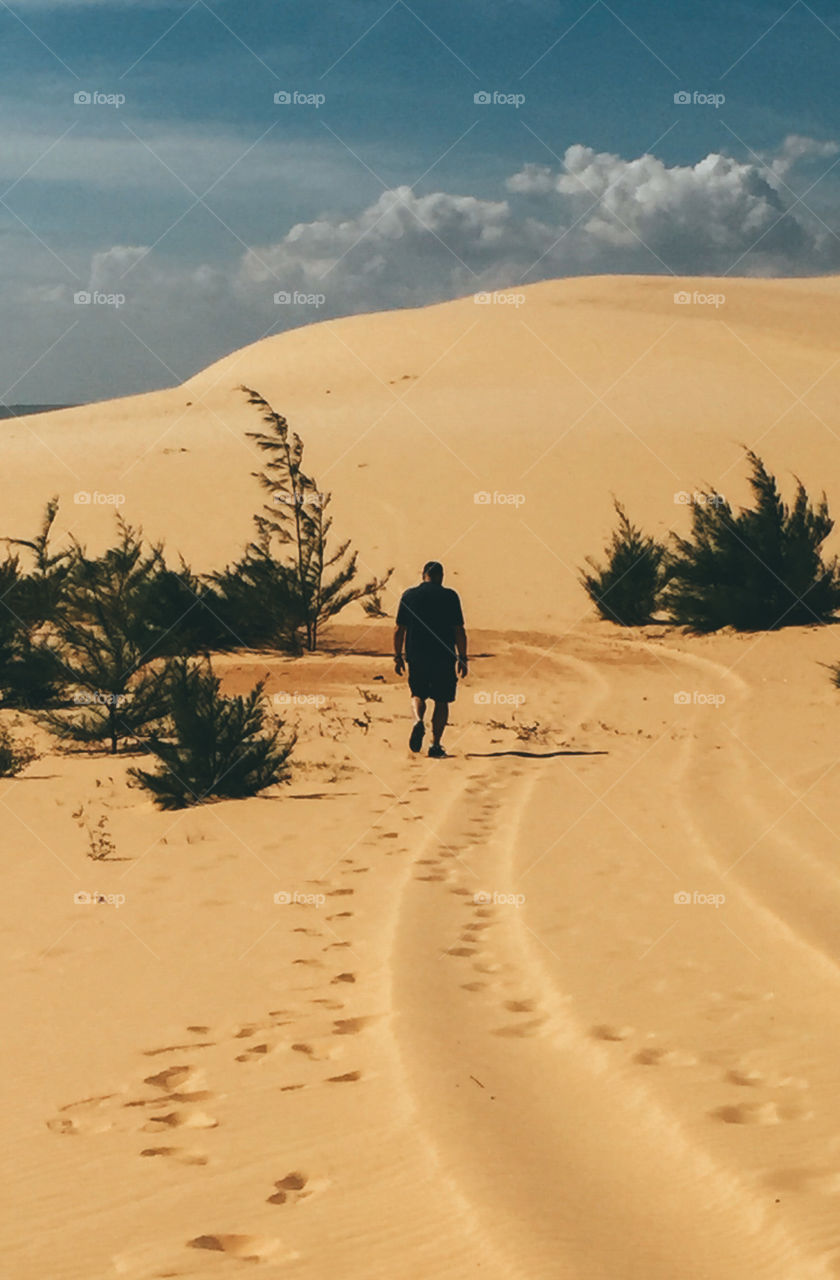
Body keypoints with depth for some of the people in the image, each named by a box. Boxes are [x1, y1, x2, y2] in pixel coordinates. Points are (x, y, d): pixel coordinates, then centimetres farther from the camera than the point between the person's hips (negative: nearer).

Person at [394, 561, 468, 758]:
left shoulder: (409, 595, 2)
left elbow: (399, 629, 3)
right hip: (443, 658, -2)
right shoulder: (449, 596, -3)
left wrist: (397, 656, 11)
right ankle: (435, 744, 4)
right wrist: (463, 658, 2)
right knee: (441, 700, 9)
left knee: (418, 694, 19)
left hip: (416, 656, 2)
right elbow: (459, 630, -5)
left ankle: (419, 720, -10)